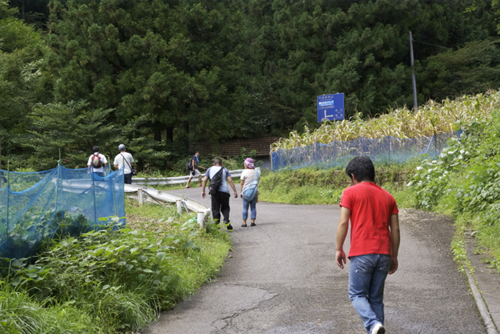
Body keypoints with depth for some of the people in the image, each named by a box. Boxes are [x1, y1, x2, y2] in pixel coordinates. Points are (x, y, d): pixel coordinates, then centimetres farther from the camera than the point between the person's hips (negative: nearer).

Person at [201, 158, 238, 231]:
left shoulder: (210, 169, 17)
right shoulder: (224, 169, 14)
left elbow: (205, 180, 7)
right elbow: (230, 180, 2)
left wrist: (203, 191, 10)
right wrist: (235, 191, 1)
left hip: (214, 191, 0)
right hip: (224, 191, 0)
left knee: (215, 209, 6)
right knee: (225, 208, 13)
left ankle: (216, 223, -5)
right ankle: (226, 220, -8)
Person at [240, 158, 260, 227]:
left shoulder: (244, 172, -9)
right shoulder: (257, 172, 5)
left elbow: (242, 183, -8)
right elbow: (257, 183, 10)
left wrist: (240, 192, 0)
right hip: (255, 192, 4)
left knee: (245, 208, 2)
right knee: (253, 207, 8)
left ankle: (244, 222, 2)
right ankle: (253, 221, 5)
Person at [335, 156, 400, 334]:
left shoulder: (350, 192, -1)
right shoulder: (387, 196, 13)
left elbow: (343, 222, -7)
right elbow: (395, 229, 10)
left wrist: (339, 249, 2)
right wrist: (394, 256, 16)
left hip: (361, 254, -4)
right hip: (383, 253, 5)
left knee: (357, 294, 6)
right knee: (376, 298, 13)